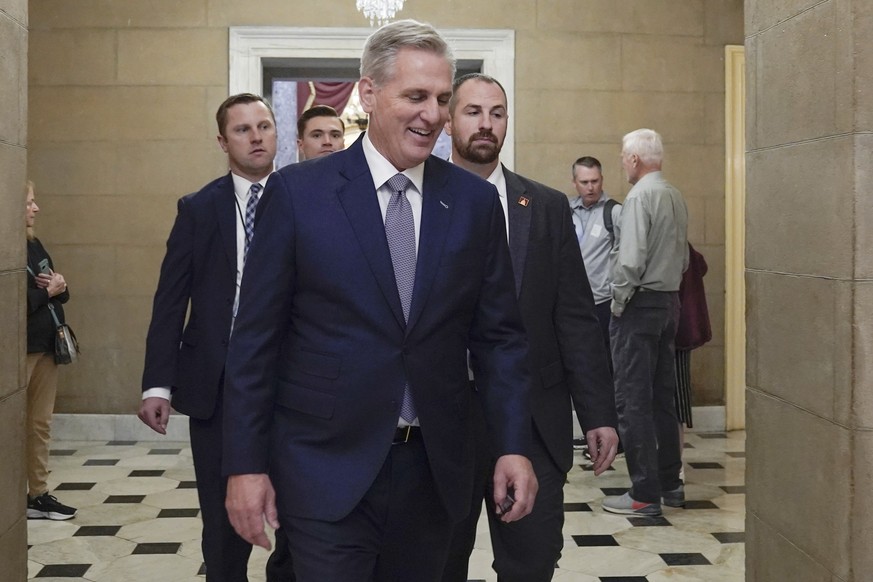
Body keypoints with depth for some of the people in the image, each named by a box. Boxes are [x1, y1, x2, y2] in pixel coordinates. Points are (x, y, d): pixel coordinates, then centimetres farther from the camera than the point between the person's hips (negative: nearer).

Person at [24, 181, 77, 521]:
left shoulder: (35, 245, 13)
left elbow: (60, 294, 17)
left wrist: (60, 286, -4)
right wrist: (47, 291, -12)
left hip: (46, 346, 8)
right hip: (21, 349, -8)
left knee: (40, 424, 13)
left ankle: (38, 494, 21)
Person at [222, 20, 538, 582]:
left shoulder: (476, 201, 3)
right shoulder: (298, 192, -4)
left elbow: (499, 336, 6)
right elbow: (257, 338, -3)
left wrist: (514, 446, -3)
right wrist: (245, 463, -5)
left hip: (434, 472, 3)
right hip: (327, 472, -2)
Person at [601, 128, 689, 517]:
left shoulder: (639, 197, -15)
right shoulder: (676, 198, 10)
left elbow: (630, 260, -22)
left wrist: (618, 302, -10)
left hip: (639, 305, -9)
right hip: (669, 302, 9)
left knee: (632, 401, -4)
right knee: (662, 397, 15)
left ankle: (645, 495, -2)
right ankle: (670, 484, 23)